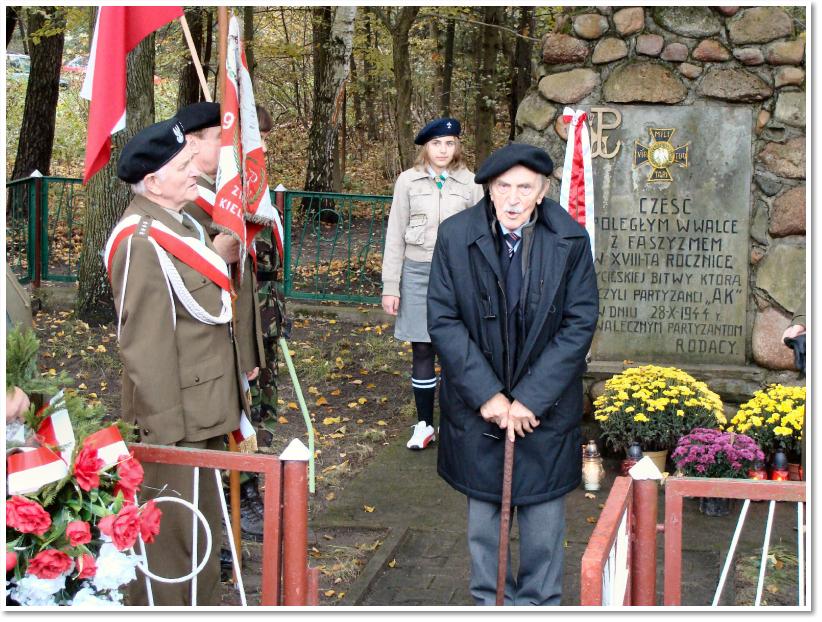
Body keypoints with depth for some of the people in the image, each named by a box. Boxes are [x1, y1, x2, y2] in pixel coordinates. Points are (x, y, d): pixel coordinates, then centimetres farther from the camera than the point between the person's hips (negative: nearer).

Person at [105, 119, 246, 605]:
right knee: (172, 533, 3)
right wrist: (167, 429, -21)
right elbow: (144, 346, -22)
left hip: (205, 411, 10)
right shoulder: (141, 243, -21)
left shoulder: (184, 224, 10)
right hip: (176, 420, -9)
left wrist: (230, 397, 19)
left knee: (204, 524, 22)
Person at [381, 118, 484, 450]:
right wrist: (390, 286, 1)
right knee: (421, 350, 5)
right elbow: (395, 235, 4)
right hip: (418, 272, 1)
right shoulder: (408, 180, 2)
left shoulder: (469, 183, 2)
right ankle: (424, 424, 16)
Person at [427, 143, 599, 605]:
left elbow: (580, 323, -10)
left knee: (544, 512, 11)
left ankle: (540, 602, 30)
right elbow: (443, 320, -9)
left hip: (545, 406, 0)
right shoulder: (455, 236, -10)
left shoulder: (571, 240, -11)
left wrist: (529, 398, -15)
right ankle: (490, 600, 33)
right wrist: (487, 394, -15)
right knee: (483, 512, 15)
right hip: (477, 406, 1)